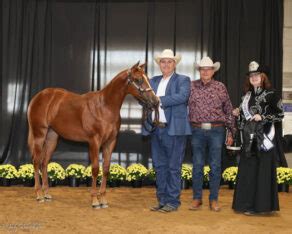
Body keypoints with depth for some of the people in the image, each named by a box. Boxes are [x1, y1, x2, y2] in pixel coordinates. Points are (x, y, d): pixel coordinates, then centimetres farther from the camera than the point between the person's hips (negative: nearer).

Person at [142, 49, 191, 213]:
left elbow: (182, 96, -18)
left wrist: (159, 100, -19)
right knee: (160, 167, 12)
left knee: (173, 167, 0)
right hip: (156, 129, 6)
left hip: (174, 129, -6)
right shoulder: (154, 81, 17)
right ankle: (162, 200, 22)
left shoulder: (183, 80, 0)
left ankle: (173, 202, 9)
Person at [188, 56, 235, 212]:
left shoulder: (220, 87, 4)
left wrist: (231, 132, 7)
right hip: (197, 131, 0)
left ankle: (213, 199, 14)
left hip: (216, 130, 0)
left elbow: (228, 111, 8)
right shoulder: (191, 86, 4)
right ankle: (197, 198, 17)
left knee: (215, 166, 4)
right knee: (197, 166, 6)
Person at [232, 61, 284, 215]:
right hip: (249, 139, 6)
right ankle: (247, 203, 16)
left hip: (263, 137, -6)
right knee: (247, 170, 7)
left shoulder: (270, 95, -6)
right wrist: (239, 113, 0)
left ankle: (260, 205, 3)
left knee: (262, 170, -3)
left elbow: (280, 115, -7)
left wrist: (263, 117, -17)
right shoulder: (247, 95, 12)